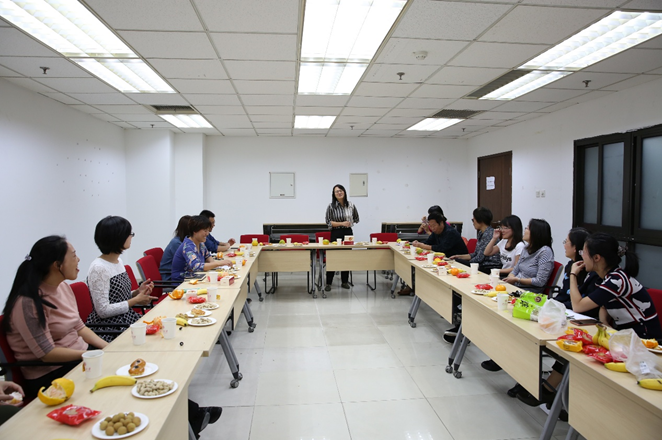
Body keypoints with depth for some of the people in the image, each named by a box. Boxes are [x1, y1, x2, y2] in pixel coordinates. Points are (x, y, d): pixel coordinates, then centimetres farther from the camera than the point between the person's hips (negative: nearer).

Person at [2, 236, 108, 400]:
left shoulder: (64, 287, 4)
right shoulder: (29, 302, -20)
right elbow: (47, 354, -20)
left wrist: (109, 348, -4)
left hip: (80, 355, 8)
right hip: (50, 374, -7)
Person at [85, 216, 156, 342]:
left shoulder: (118, 261, 10)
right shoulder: (98, 268, -17)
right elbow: (103, 310, -19)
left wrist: (138, 292, 0)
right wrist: (136, 300, -11)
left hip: (126, 319, 8)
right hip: (108, 329, -8)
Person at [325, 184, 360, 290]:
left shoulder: (351, 205, 2)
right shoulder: (331, 206, -7)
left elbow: (356, 218, 18)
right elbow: (328, 222, -8)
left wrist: (350, 223, 3)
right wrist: (341, 223, -17)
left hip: (348, 233, 3)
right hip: (336, 234, -3)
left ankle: (344, 281, 20)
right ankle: (328, 283, 5)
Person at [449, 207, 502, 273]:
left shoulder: (489, 234, -18)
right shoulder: (480, 233, 12)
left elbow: (480, 257, -18)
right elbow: (476, 254, 16)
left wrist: (468, 263, -3)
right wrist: (459, 256, 10)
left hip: (490, 268, -9)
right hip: (482, 265, 9)